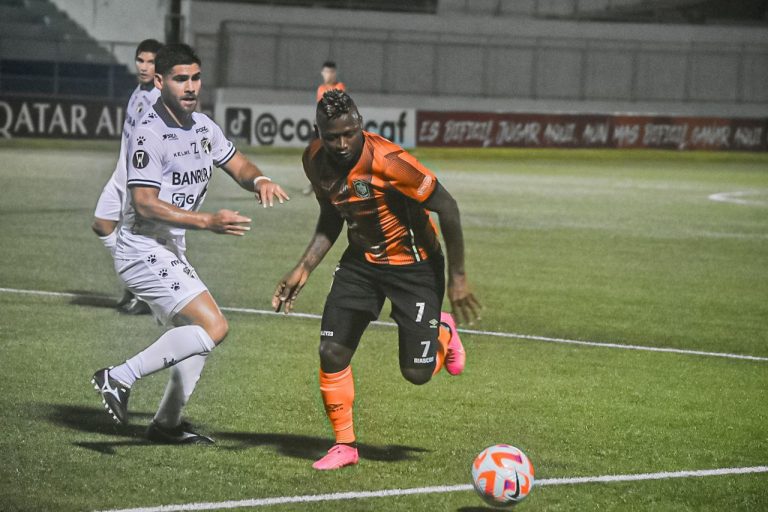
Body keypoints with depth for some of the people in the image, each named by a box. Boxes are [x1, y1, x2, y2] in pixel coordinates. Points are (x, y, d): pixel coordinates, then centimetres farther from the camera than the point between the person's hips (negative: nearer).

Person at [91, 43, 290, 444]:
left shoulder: (203, 126, 8)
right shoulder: (149, 135, -19)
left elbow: (238, 167, 18)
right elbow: (144, 204, -25)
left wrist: (260, 181, -7)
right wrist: (208, 222, -33)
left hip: (169, 252, 10)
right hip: (143, 251, -10)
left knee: (197, 335, 18)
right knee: (212, 327, -18)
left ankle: (167, 424, 29)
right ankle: (120, 378, -15)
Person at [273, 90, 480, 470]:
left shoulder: (386, 161, -29)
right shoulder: (315, 161, -8)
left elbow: (446, 208, -21)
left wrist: (457, 277, -17)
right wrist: (304, 269, 0)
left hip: (413, 264, -5)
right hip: (360, 261, 5)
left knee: (416, 373, -3)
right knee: (332, 354, -9)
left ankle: (444, 334, 33)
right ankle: (344, 445, 8)